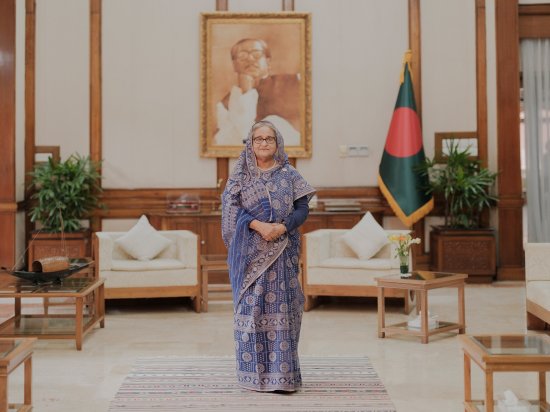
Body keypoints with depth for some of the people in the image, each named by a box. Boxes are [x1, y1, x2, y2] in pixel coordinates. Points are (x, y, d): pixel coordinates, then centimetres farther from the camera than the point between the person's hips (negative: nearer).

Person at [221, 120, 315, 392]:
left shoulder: (289, 175, 7)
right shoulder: (240, 175, 7)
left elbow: (303, 208, 2)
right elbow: (232, 209, -3)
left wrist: (282, 227, -16)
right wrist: (257, 225, -18)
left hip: (281, 252, 0)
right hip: (249, 252, 0)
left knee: (280, 307, -2)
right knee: (251, 307, -1)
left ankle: (281, 373, 3)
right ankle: (254, 373, 7)